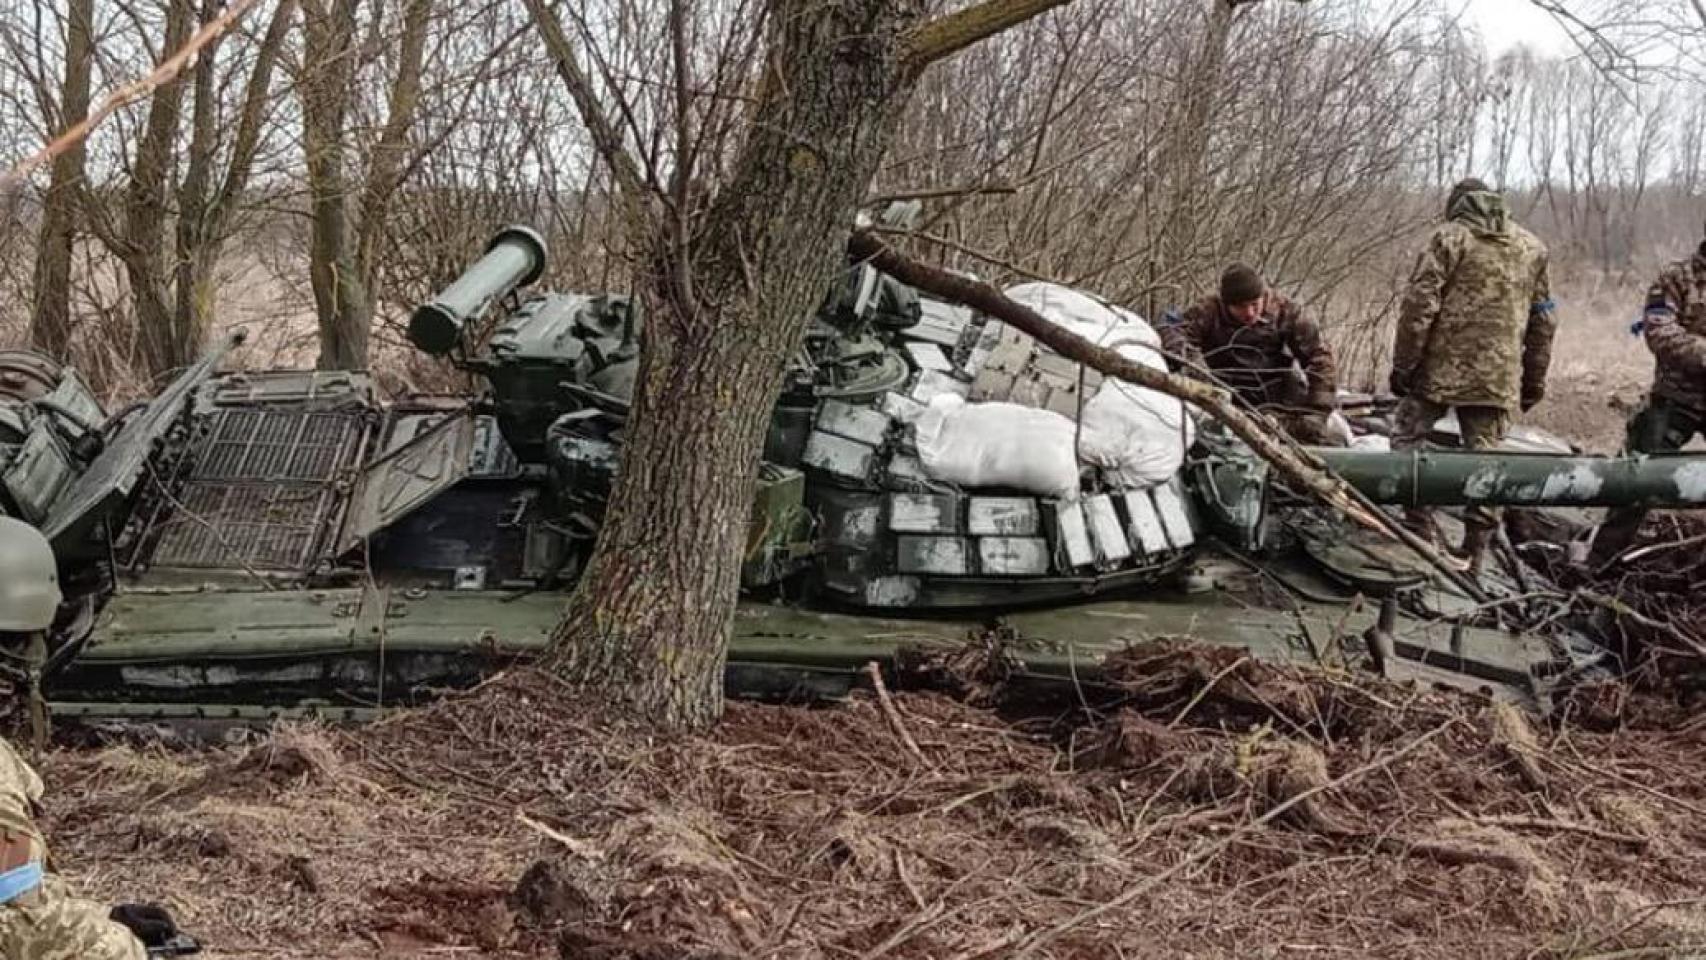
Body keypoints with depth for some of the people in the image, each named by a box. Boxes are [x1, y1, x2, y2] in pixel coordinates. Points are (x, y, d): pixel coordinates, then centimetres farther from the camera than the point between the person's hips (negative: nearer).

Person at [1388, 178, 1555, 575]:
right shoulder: (1532, 247, 14)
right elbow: (1543, 321, 16)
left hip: (1442, 367, -4)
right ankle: (1475, 551, 9)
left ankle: (1422, 528, 1)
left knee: (1408, 439, 9)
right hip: (1499, 377, 4)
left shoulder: (1449, 237, -1)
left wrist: (1403, 363, -5)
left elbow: (1420, 305, -9)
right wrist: (1534, 379, 22)